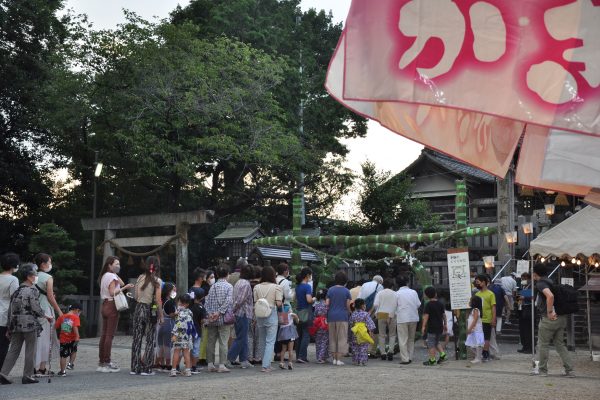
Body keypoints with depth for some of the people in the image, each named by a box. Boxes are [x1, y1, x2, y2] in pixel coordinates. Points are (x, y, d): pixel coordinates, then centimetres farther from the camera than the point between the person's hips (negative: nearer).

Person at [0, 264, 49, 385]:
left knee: (13, 350, 8)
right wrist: (46, 316, 4)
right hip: (30, 325, -7)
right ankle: (27, 376, 6)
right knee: (30, 351, 3)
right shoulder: (33, 290, -9)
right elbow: (36, 309, -12)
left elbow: (10, 310, 15)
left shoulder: (17, 291, 14)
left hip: (16, 325, 7)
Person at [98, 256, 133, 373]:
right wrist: (124, 287, -22)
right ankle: (107, 362, -7)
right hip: (112, 306, -9)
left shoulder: (105, 275, 17)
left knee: (104, 334, 11)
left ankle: (101, 361, 15)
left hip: (104, 305, 9)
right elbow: (112, 292, -20)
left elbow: (121, 283, 17)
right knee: (110, 335, -7)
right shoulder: (111, 276, -10)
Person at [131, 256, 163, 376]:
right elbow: (158, 300, -10)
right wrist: (161, 316, -4)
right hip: (151, 310, -3)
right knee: (150, 340, 6)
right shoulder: (157, 281, -8)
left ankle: (134, 368, 13)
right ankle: (146, 369, 5)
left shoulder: (140, 278, 3)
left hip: (139, 308, 4)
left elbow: (136, 296, 5)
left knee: (137, 338, 10)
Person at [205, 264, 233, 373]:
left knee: (211, 341, 9)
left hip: (212, 319, 4)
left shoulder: (213, 286, 8)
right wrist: (220, 312, -15)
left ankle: (210, 364, 12)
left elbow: (207, 301, 2)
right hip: (223, 319, -4)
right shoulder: (229, 286, -3)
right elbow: (228, 301, -15)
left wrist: (209, 314, -4)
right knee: (223, 342, -2)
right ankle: (222, 365, -4)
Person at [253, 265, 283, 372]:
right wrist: (281, 304, 9)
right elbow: (278, 303, -11)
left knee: (262, 341, 17)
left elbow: (255, 303, 3)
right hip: (271, 315, -4)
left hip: (260, 315, 4)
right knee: (270, 341, -1)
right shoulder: (276, 287, -6)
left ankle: (266, 364, 25)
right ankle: (266, 366, -9)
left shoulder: (257, 287, 3)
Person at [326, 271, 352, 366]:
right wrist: (349, 313, 14)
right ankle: (339, 359, -1)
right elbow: (348, 305, -4)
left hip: (331, 316, 3)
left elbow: (327, 304, 1)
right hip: (342, 316, -3)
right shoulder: (346, 291, -3)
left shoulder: (330, 290, 3)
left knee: (332, 338, 11)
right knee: (342, 338, 3)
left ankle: (334, 358, 12)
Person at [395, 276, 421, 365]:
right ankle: (410, 357, 16)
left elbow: (394, 307, -3)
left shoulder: (397, 294, -6)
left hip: (402, 318, -4)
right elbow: (418, 305, 6)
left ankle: (405, 359, -2)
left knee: (403, 340, 0)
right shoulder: (413, 292, 4)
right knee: (411, 339, 16)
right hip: (414, 318, 4)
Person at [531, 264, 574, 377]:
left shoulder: (540, 283, -11)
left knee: (543, 344, 5)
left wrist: (550, 312, -22)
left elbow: (550, 296, -29)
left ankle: (542, 370, 12)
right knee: (560, 344, 13)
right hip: (561, 318, 8)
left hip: (549, 318, -8)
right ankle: (569, 370, 9)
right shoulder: (550, 282, 17)